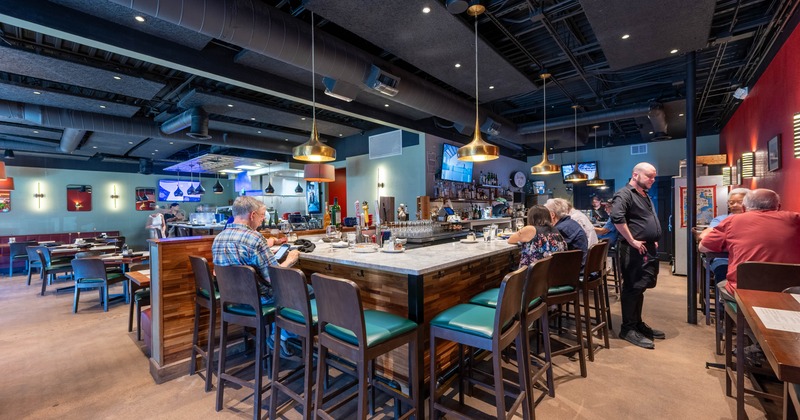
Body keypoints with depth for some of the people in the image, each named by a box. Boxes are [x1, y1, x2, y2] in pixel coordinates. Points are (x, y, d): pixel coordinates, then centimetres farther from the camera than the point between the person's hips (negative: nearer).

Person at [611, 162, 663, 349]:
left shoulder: (645, 196, 21)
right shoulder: (624, 194, -11)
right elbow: (617, 218, -28)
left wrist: (654, 241, 17)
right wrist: (632, 241, -23)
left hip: (648, 249, 10)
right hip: (634, 250, -10)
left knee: (640, 287, 16)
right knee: (632, 288, -5)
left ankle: (637, 323, 28)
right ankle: (628, 329, 5)